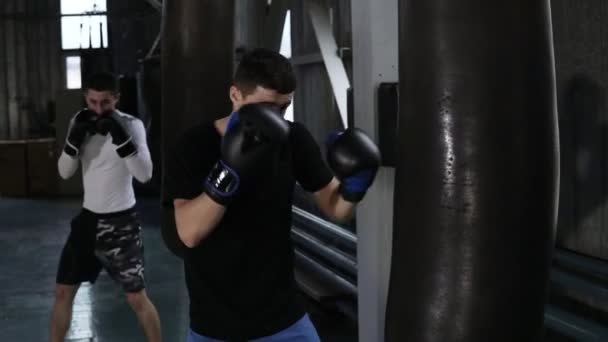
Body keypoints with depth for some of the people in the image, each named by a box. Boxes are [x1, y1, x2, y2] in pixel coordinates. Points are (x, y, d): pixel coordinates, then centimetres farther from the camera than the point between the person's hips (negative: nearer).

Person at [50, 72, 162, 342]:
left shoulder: (132, 125, -13)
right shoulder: (80, 123, 2)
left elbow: (145, 174, -23)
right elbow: (64, 172, -1)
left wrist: (120, 136, -32)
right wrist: (75, 137, -17)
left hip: (121, 221, -5)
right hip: (88, 217, 5)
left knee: (137, 297, -1)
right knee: (63, 292, 11)